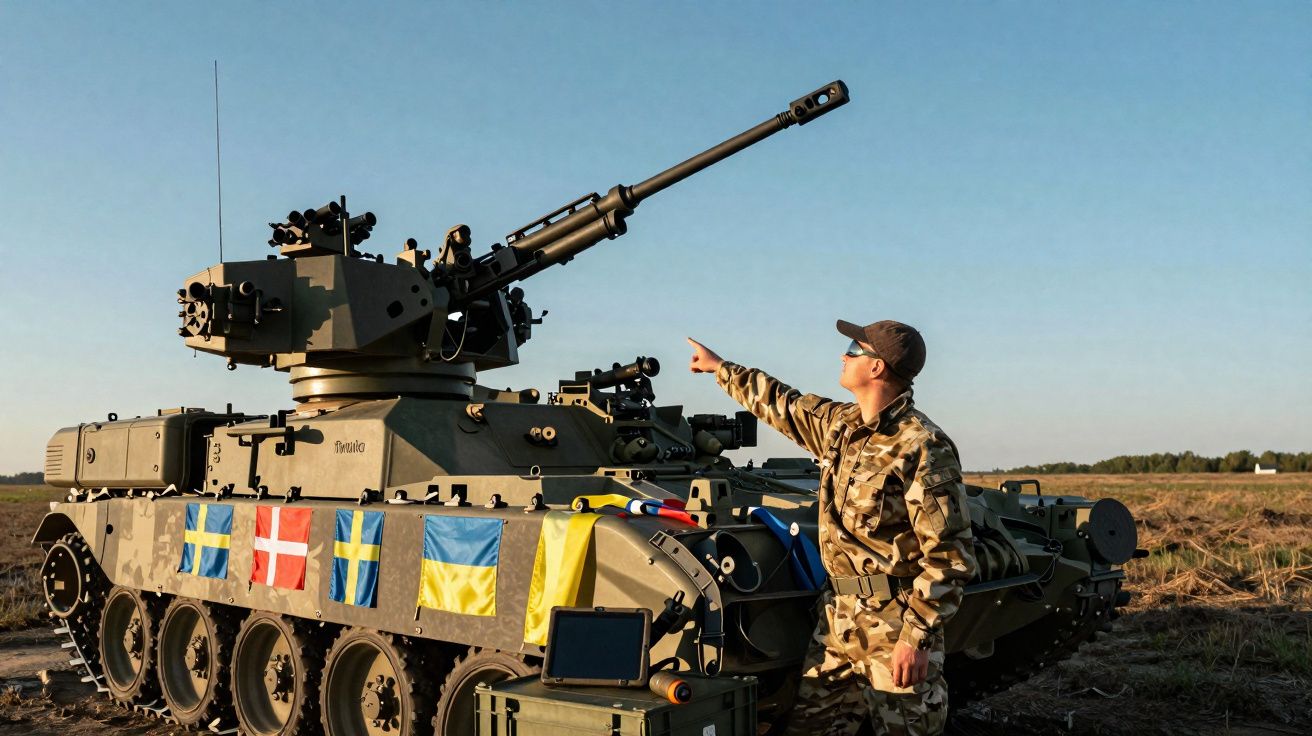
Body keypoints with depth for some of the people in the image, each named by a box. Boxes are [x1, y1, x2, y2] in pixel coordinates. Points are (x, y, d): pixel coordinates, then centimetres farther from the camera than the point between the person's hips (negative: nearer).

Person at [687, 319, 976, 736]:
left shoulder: (924, 447, -16)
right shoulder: (839, 425, 8)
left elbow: (950, 556, -17)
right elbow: (783, 405, 27)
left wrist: (918, 636, -21)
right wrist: (720, 368, 36)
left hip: (896, 626, -8)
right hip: (837, 620, 8)